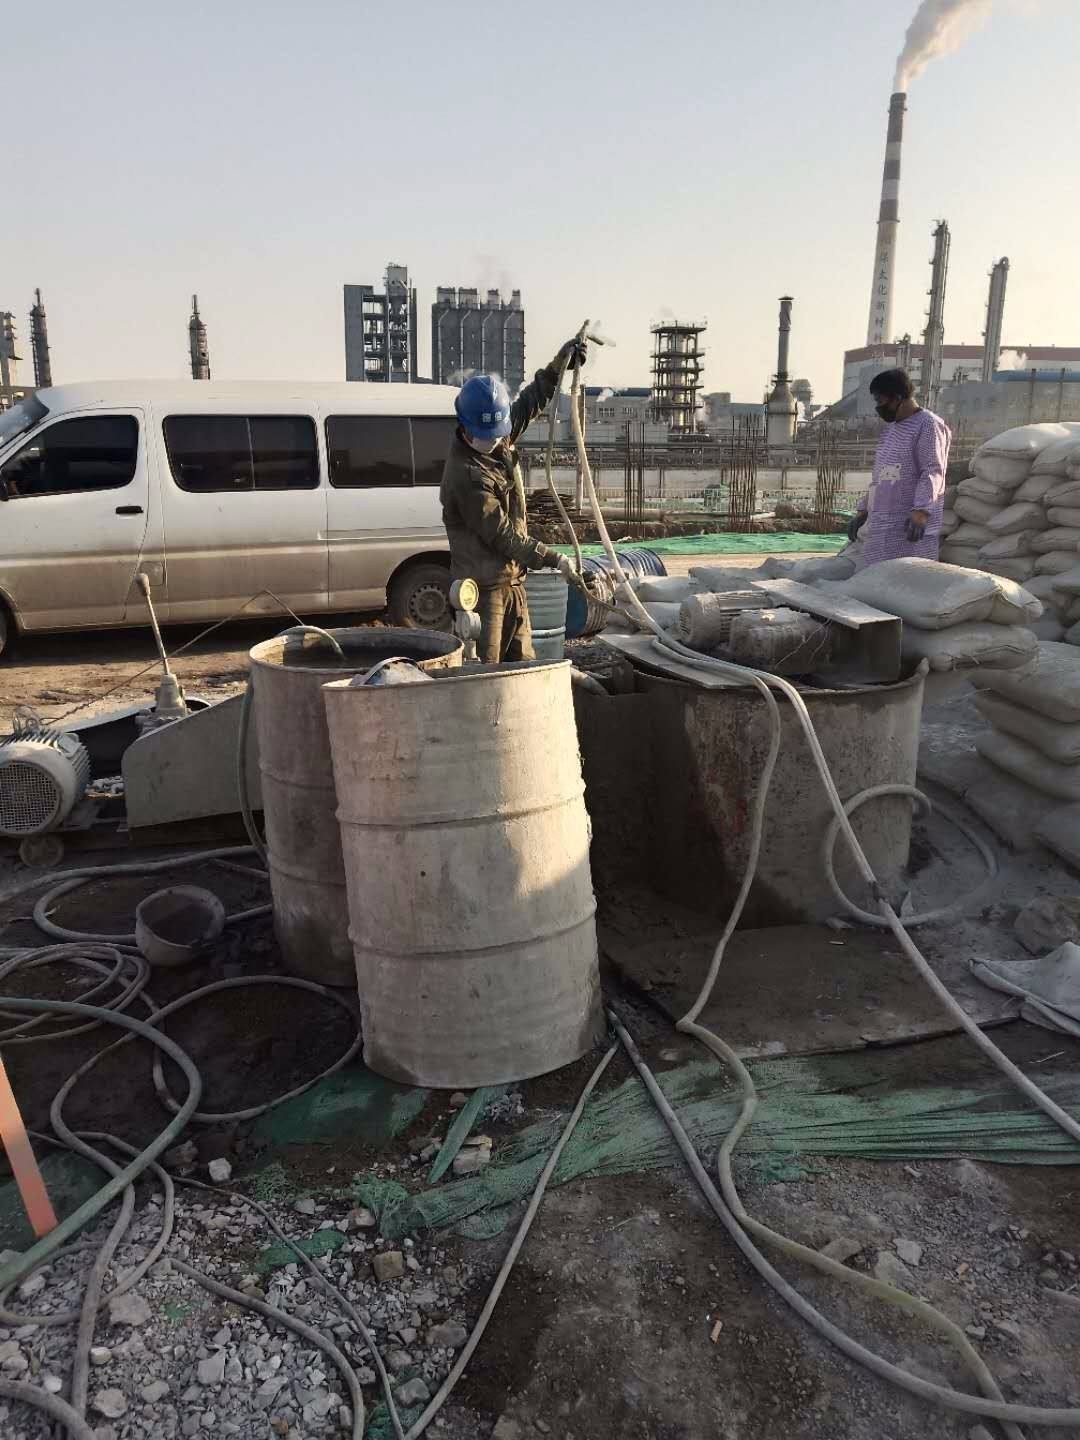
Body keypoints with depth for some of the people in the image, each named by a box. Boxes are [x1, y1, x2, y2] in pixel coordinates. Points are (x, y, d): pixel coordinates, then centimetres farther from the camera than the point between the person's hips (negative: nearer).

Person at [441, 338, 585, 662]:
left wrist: (558, 365, 22)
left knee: (523, 663, 15)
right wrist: (554, 559, -18)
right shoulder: (466, 476, -23)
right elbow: (503, 535, -21)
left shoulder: (499, 440, 3)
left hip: (512, 580, 9)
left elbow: (529, 404, 23)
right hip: (482, 584, -9)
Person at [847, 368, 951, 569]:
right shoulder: (892, 428, 22)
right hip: (882, 528, 8)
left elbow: (933, 472, -16)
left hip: (911, 528, -8)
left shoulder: (928, 425, -5)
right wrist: (862, 511, 21)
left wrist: (921, 512, -28)